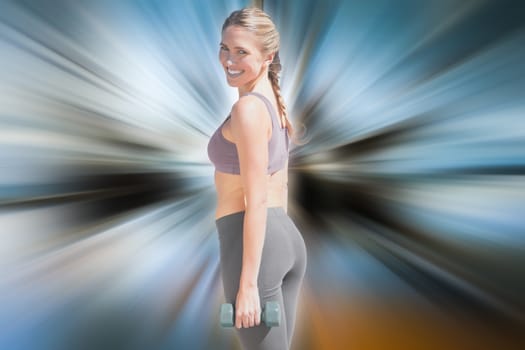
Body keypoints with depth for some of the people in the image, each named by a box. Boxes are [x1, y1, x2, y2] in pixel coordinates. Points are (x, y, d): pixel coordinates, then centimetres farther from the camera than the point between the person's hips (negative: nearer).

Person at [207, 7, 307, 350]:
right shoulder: (275, 101, 13)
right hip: (289, 237, 10)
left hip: (254, 243, -9)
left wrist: (248, 284, -18)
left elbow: (257, 200, -19)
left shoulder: (248, 108, -15)